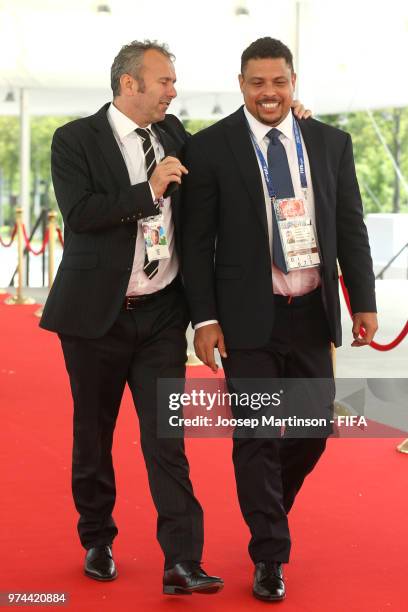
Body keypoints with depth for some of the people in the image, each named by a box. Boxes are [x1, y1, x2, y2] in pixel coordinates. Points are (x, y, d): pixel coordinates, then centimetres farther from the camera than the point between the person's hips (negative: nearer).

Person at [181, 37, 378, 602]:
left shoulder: (331, 143, 5)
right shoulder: (210, 148, -4)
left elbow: (351, 228, 9)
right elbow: (197, 241, -4)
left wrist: (364, 301, 4)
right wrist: (204, 318, -9)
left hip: (312, 313, 3)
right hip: (249, 317, -3)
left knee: (314, 428, 10)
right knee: (258, 436, 2)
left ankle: (268, 507, 39)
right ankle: (270, 555, 15)